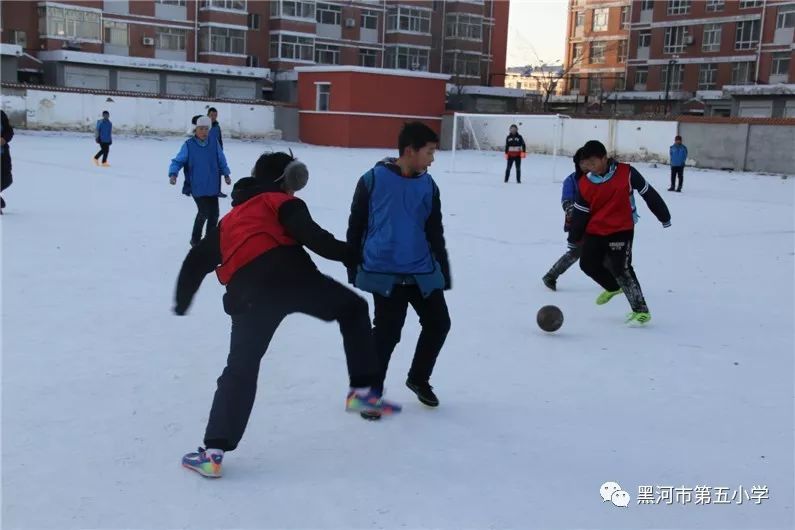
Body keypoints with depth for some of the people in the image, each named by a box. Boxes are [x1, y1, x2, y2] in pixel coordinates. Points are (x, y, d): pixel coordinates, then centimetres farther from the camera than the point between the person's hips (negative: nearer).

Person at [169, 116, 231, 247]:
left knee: (214, 214, 7)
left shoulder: (214, 144, 1)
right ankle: (195, 240, 11)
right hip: (197, 187, -4)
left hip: (212, 186, 4)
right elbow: (177, 161, -7)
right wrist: (173, 174, -22)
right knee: (204, 212, -9)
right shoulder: (189, 145, -8)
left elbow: (221, 161, 15)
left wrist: (226, 175, 15)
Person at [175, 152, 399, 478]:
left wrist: (182, 300, 43)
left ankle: (213, 452, 4)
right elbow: (310, 235, -4)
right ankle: (362, 391, 9)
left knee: (240, 369, 11)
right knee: (353, 307, 17)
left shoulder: (230, 219, 34)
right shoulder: (282, 202, 17)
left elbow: (197, 259, 33)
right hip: (291, 277, -4)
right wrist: (349, 254, -1)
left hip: (248, 293, 4)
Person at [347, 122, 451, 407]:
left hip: (422, 271, 5)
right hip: (384, 272, -5)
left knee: (439, 323, 7)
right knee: (387, 333, -5)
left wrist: (443, 271, 12)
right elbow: (356, 226, 0)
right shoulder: (373, 179, -7)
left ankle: (418, 378, 31)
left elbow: (435, 233, 12)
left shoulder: (428, 185, 6)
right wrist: (353, 268, 2)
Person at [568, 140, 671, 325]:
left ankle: (641, 310, -3)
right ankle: (613, 287, 34)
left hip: (621, 230, -5)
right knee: (587, 264, 5)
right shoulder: (585, 183, -2)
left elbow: (648, 193, -4)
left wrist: (664, 216, 3)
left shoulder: (626, 173, -13)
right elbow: (580, 213, 6)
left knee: (621, 268, -14)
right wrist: (573, 239, 9)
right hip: (594, 232, 5)